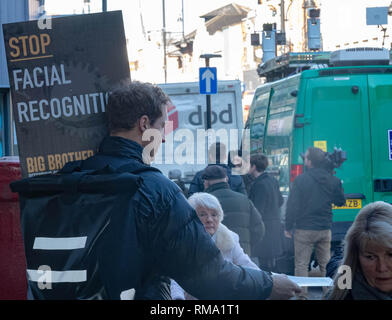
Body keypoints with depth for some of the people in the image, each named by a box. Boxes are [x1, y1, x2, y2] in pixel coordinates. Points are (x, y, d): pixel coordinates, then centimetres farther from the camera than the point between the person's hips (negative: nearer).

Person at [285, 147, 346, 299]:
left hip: (304, 229, -4)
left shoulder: (301, 180, -10)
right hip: (325, 229, 4)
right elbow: (340, 201, 14)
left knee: (301, 264, 2)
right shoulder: (333, 180, 0)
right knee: (325, 264, 12)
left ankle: (302, 296, -2)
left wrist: (288, 227, -1)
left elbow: (292, 205, -9)